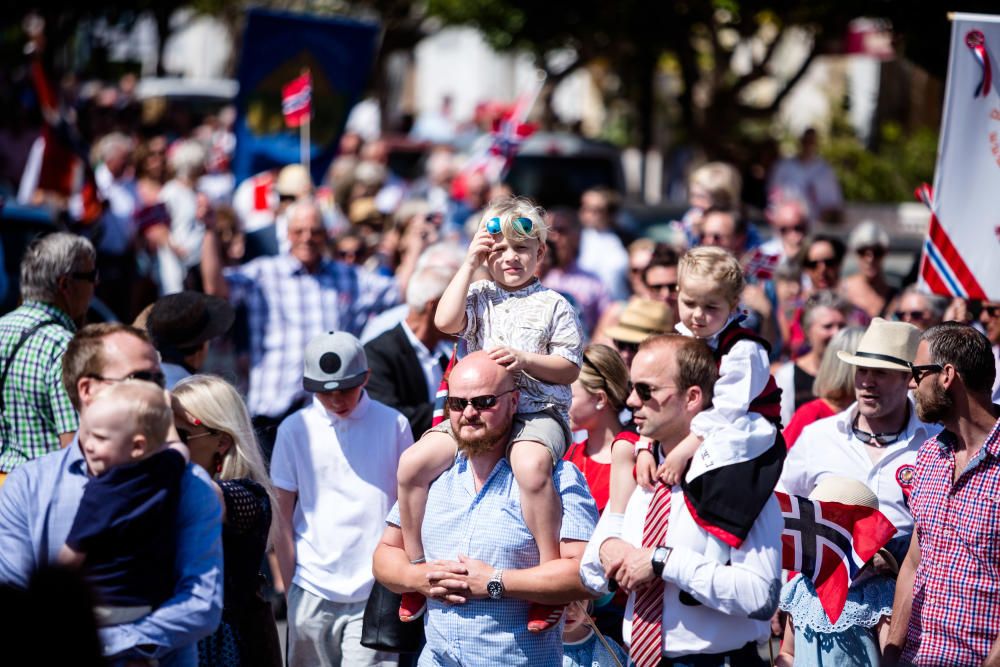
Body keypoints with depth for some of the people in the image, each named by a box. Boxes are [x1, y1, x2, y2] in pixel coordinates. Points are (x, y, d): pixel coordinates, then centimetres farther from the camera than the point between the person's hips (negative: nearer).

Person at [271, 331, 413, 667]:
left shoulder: (394, 425, 2)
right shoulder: (295, 430, 2)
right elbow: (281, 517, 5)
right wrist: (290, 590, 2)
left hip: (375, 594, -1)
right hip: (312, 592, 1)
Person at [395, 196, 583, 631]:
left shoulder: (553, 305, 6)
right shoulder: (479, 297, 13)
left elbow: (570, 368, 2)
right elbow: (445, 321, -8)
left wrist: (524, 360, -14)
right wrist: (469, 266, -2)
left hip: (537, 411, -4)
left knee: (530, 464, -39)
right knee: (413, 462, -17)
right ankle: (415, 565, 1)